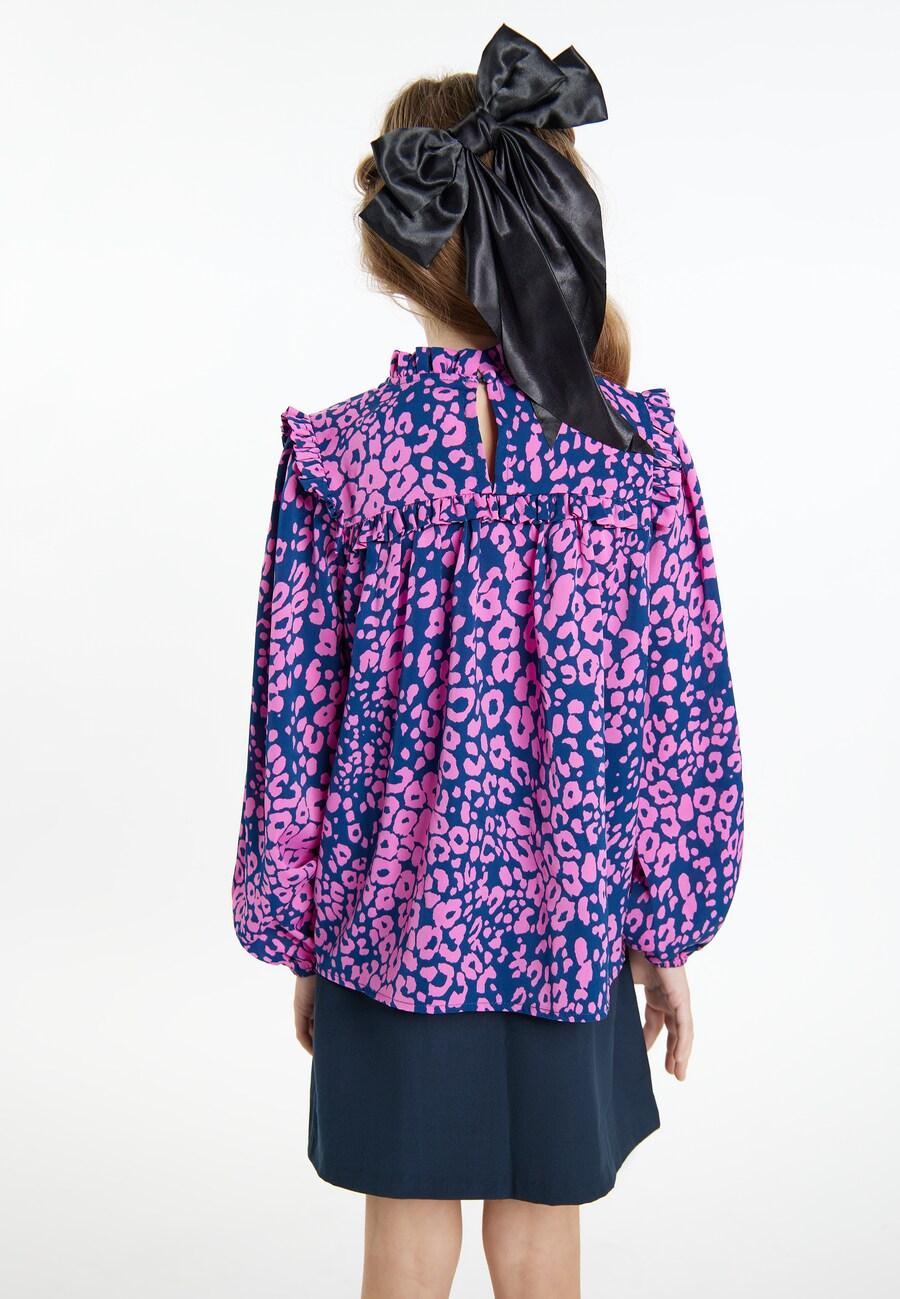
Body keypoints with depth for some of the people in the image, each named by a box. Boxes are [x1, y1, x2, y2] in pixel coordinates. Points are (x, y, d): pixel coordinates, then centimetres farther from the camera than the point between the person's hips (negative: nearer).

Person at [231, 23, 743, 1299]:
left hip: (395, 924, 0)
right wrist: (671, 935, 6)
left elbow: (294, 717, -5)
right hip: (568, 930, 1)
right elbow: (686, 705, -5)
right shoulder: (636, 445, -9)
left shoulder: (337, 456, -11)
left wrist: (300, 940, 7)